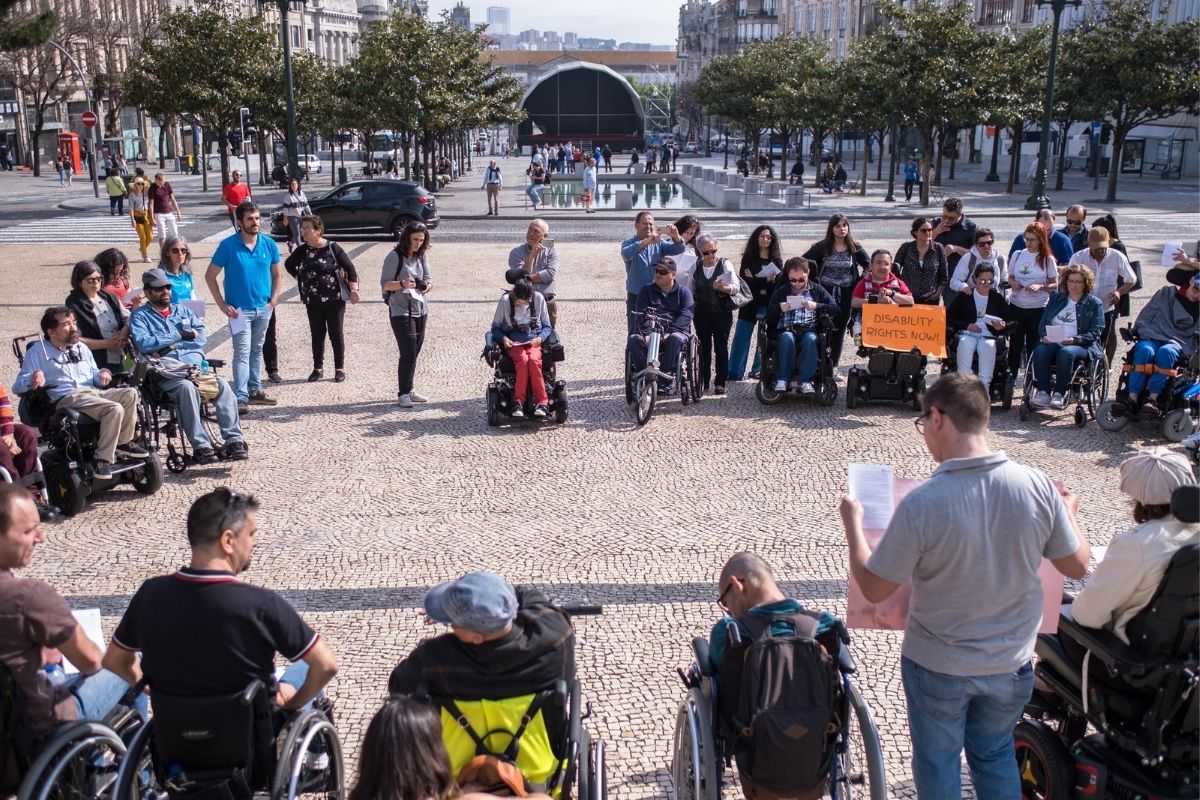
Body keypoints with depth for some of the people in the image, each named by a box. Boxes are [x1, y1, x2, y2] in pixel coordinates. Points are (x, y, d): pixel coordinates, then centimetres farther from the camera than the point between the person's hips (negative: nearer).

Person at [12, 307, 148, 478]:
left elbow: (94, 376, 35)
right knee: (115, 409, -32)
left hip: (94, 393, 6)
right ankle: (103, 459, -29)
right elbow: (18, 386, 4)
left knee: (130, 393, -21)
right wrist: (32, 380, -20)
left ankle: (124, 443, -10)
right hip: (66, 398, -6)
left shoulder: (81, 348, 27)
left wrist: (102, 375, 9)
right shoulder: (38, 352, 10)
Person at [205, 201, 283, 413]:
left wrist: (274, 300, 2)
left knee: (257, 350, 16)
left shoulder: (268, 244, 1)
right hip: (239, 309, -4)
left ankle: (255, 391, 28)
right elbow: (210, 276, -5)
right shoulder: (228, 245, -10)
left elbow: (278, 274, 13)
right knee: (242, 353, -8)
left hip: (264, 308, 5)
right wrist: (223, 305, -10)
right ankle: (241, 398, -8)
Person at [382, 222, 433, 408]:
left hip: (420, 309, 6)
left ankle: (408, 390, 21)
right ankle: (403, 394, -4)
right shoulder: (394, 257, -10)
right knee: (408, 353, -11)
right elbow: (384, 284, -9)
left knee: (414, 352, 10)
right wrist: (402, 284, -27)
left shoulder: (421, 256, 7)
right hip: (401, 311, -6)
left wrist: (428, 284, -13)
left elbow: (428, 277, 10)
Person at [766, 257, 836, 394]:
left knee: (810, 339, -36)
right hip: (786, 330, 0)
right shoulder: (781, 291, 19)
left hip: (809, 330, 0)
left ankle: (805, 381, -37)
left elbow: (834, 308, 7)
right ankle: (782, 380, -37)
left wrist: (816, 306, -8)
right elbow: (768, 313, 14)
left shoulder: (816, 290, 17)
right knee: (787, 338, -36)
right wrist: (779, 308, -7)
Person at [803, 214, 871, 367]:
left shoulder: (855, 248, 3)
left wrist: (859, 282, -4)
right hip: (825, 293, -2)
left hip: (846, 295, 2)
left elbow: (869, 266, 9)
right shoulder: (822, 247, -2)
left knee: (840, 330, 8)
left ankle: (833, 366, 15)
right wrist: (814, 280, -7)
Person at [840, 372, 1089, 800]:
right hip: (1010, 665, 3)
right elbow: (1077, 567, -2)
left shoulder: (921, 503, -27)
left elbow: (874, 589, -16)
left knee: (937, 763, 20)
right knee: (995, 755, 27)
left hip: (937, 667, -3)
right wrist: (1067, 512, 17)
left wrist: (852, 523, 0)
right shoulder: (1038, 487, -17)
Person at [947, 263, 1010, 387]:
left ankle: (984, 385, -36)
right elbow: (949, 318, 7)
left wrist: (1002, 325, -9)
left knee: (989, 346, -35)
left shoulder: (998, 298, 15)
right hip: (966, 334, 0)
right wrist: (967, 325, -8)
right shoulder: (964, 296, 12)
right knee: (965, 344, -36)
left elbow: (1009, 320, 16)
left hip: (988, 335, 1)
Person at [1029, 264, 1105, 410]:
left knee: (1066, 352, -38)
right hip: (1052, 342, 3)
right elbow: (1042, 322, 18)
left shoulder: (1094, 303, 11)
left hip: (1082, 345, -3)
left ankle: (1059, 394, -33)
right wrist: (1044, 335, -5)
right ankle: (1043, 392, -32)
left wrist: (1075, 340, -17)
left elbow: (1095, 332, 1)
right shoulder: (1056, 298, 23)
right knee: (1039, 350, -31)